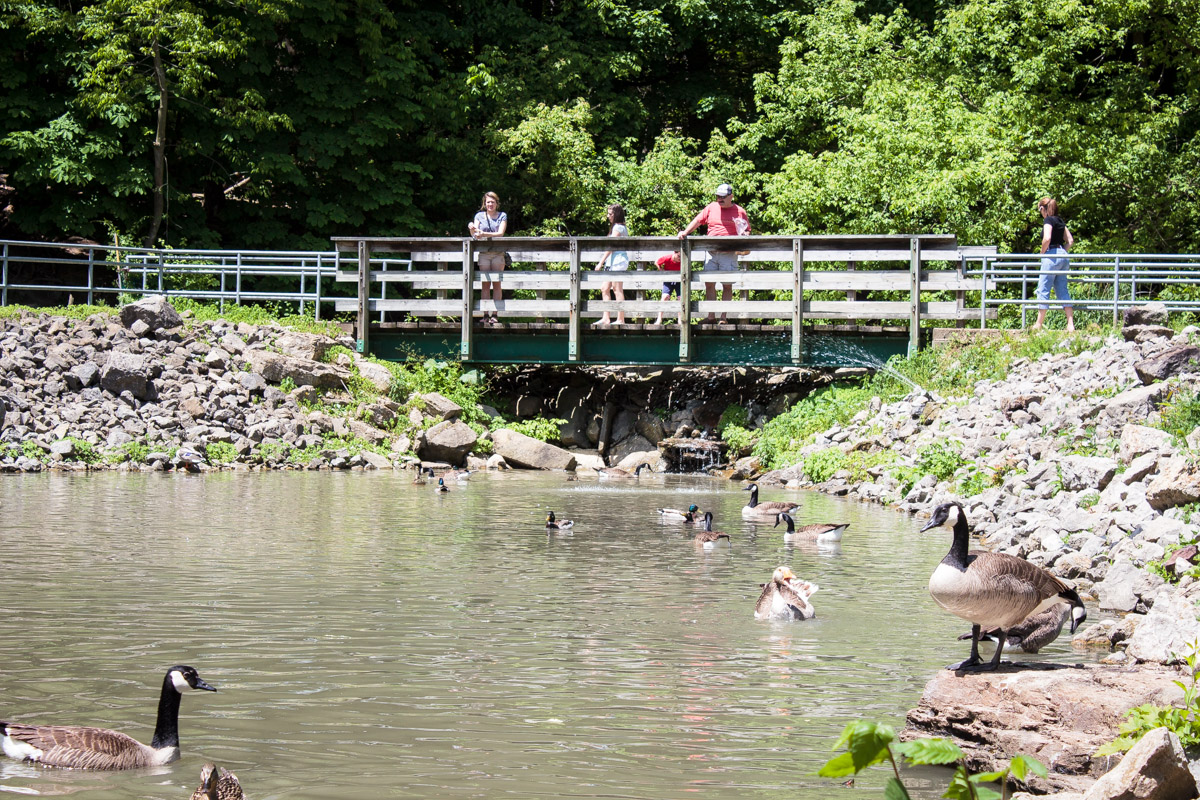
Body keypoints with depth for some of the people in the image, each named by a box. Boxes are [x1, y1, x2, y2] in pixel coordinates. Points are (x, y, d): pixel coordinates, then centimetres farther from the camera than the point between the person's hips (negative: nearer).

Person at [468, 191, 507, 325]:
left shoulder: (502, 216, 7)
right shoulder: (479, 216, 10)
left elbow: (500, 233, -7)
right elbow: (474, 235, 2)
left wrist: (484, 234, -21)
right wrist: (472, 230, -21)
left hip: (498, 253, -1)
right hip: (484, 253, 1)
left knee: (496, 284, -3)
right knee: (485, 284, -2)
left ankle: (495, 315, -2)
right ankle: (485, 315, -2)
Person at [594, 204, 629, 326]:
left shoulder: (618, 228, -11)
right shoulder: (621, 227, 18)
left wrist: (601, 262, -13)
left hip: (618, 262, -10)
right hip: (613, 263, 10)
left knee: (617, 290, -7)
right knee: (605, 289, 7)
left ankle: (620, 320, -5)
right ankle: (606, 318, 6)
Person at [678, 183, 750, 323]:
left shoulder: (739, 211, 4)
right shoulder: (711, 208, 11)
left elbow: (747, 230, 8)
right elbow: (698, 221, 12)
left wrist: (744, 236, -14)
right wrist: (685, 232, 0)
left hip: (729, 254, -3)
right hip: (711, 253, 3)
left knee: (727, 285, -1)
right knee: (709, 284, 0)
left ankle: (723, 317, 5)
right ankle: (710, 316, 4)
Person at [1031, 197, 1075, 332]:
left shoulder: (1048, 220, -8)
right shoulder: (1060, 221, 16)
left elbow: (1047, 238, -22)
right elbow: (1070, 241, 17)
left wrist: (1042, 252, -8)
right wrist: (1062, 251, 15)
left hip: (1052, 255, -8)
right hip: (1063, 256, 8)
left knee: (1043, 290, -2)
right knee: (1063, 291, 8)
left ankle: (1039, 324, -1)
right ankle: (1070, 324, -1)